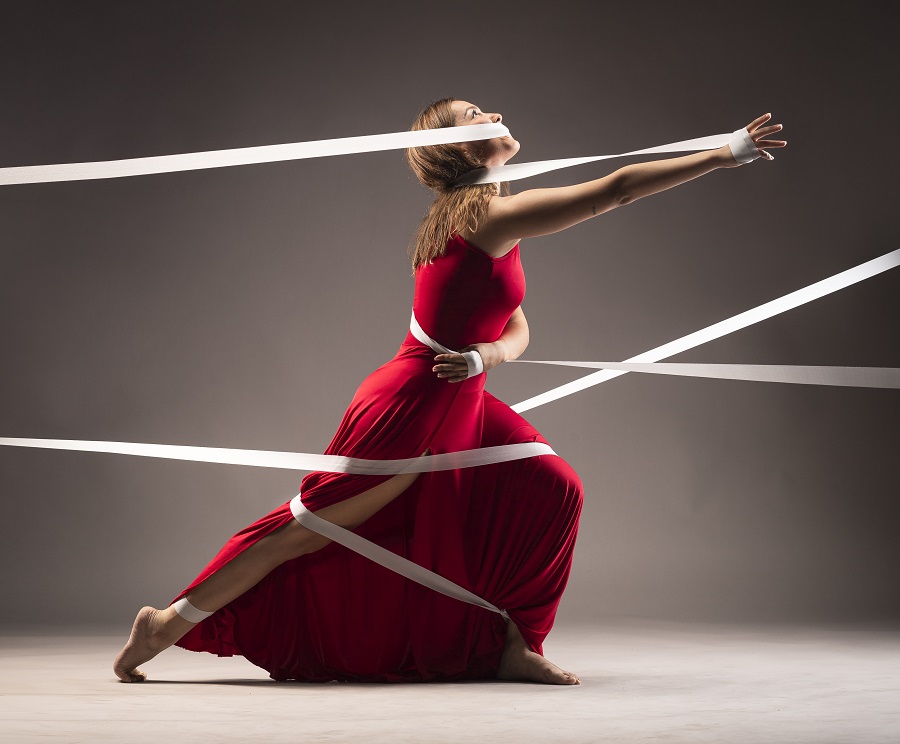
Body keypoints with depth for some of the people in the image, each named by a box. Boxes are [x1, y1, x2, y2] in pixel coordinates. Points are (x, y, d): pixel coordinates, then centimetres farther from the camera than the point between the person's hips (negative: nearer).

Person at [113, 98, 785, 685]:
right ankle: (170, 624, 11)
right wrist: (727, 154, -21)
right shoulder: (492, 215, -18)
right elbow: (613, 191, -23)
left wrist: (494, 350, -12)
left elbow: (517, 327, 12)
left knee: (552, 490, 1)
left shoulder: (478, 217, 11)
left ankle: (511, 646, 8)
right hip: (411, 408, -10)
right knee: (311, 529, -1)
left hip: (458, 406, 10)